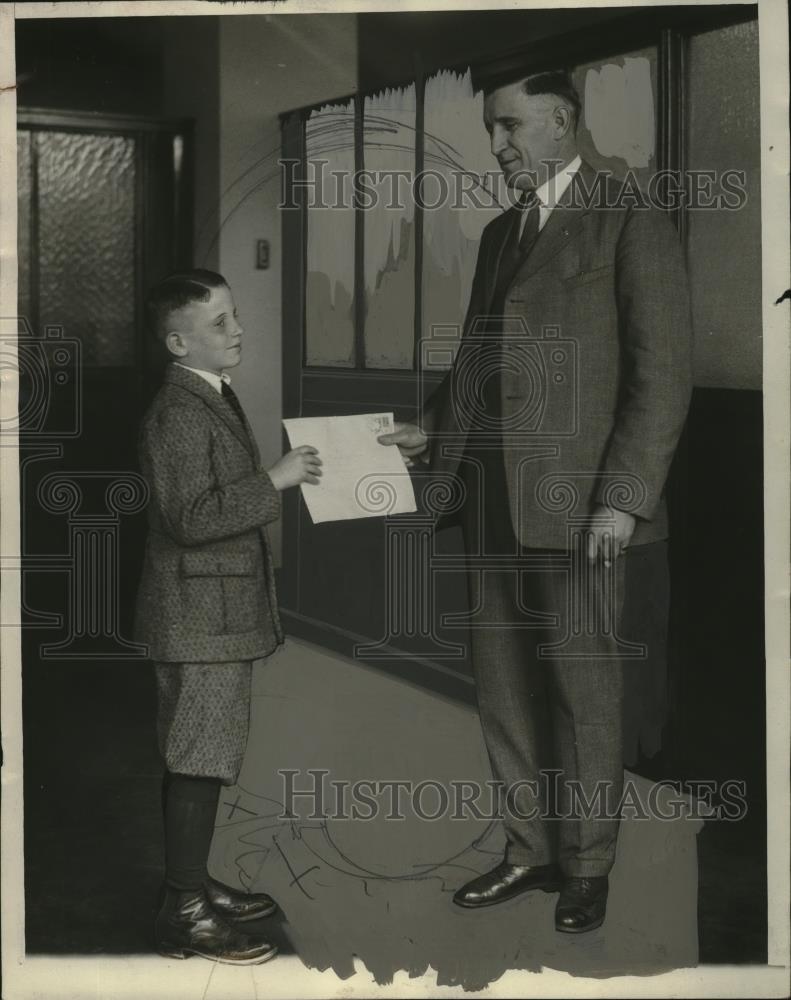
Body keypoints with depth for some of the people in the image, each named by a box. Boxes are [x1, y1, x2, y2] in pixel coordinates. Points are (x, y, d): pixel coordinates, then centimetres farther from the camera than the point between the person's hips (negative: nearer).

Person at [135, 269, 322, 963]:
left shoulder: (216, 400, 15)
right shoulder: (178, 413, -18)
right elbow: (192, 517, -26)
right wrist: (275, 481, -23)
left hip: (222, 612, 10)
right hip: (200, 615, -10)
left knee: (203, 760, 16)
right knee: (198, 763, -5)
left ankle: (194, 886, 27)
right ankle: (184, 913, 3)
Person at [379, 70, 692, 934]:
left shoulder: (630, 223, -4)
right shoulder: (500, 233, 18)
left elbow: (663, 370, -9)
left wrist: (624, 498, -14)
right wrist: (431, 429, 6)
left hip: (579, 500, -7)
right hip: (493, 495, 7)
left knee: (583, 686, 3)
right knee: (501, 683, 11)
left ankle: (587, 867, 18)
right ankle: (530, 850, 25)